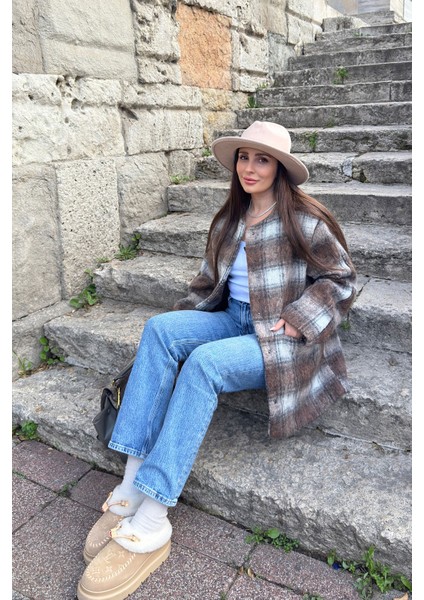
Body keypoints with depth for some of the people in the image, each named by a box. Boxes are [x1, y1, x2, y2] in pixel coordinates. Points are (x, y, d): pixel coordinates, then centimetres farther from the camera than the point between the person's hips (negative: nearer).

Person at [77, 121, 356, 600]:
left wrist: (296, 322, -12)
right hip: (233, 320, 6)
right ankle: (132, 482, -24)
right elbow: (209, 284, 16)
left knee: (204, 362, -33)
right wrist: (181, 320, 3)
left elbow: (341, 279, -2)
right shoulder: (229, 220, 13)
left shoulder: (303, 220, -6)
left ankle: (151, 523, -28)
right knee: (160, 328, -21)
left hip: (282, 337, -6)